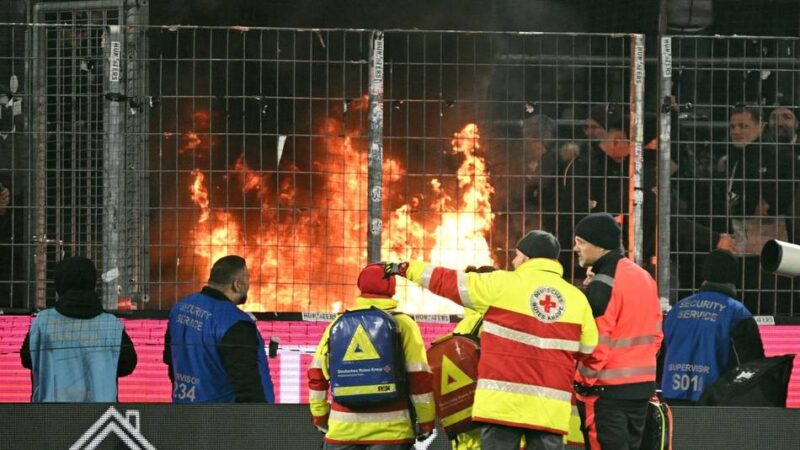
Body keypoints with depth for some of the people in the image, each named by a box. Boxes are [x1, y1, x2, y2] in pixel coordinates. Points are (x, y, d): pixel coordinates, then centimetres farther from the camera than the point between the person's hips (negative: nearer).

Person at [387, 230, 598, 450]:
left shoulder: (501, 284, -1)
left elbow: (448, 283, 7)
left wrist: (407, 268, 19)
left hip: (503, 401, -3)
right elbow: (589, 352, 12)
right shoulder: (578, 299, 8)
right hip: (551, 410, 3)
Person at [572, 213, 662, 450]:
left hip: (607, 388, -8)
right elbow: (655, 333, 16)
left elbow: (596, 342, -19)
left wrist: (586, 381, -10)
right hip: (643, 384, 8)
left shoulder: (603, 284, -15)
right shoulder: (645, 277, 12)